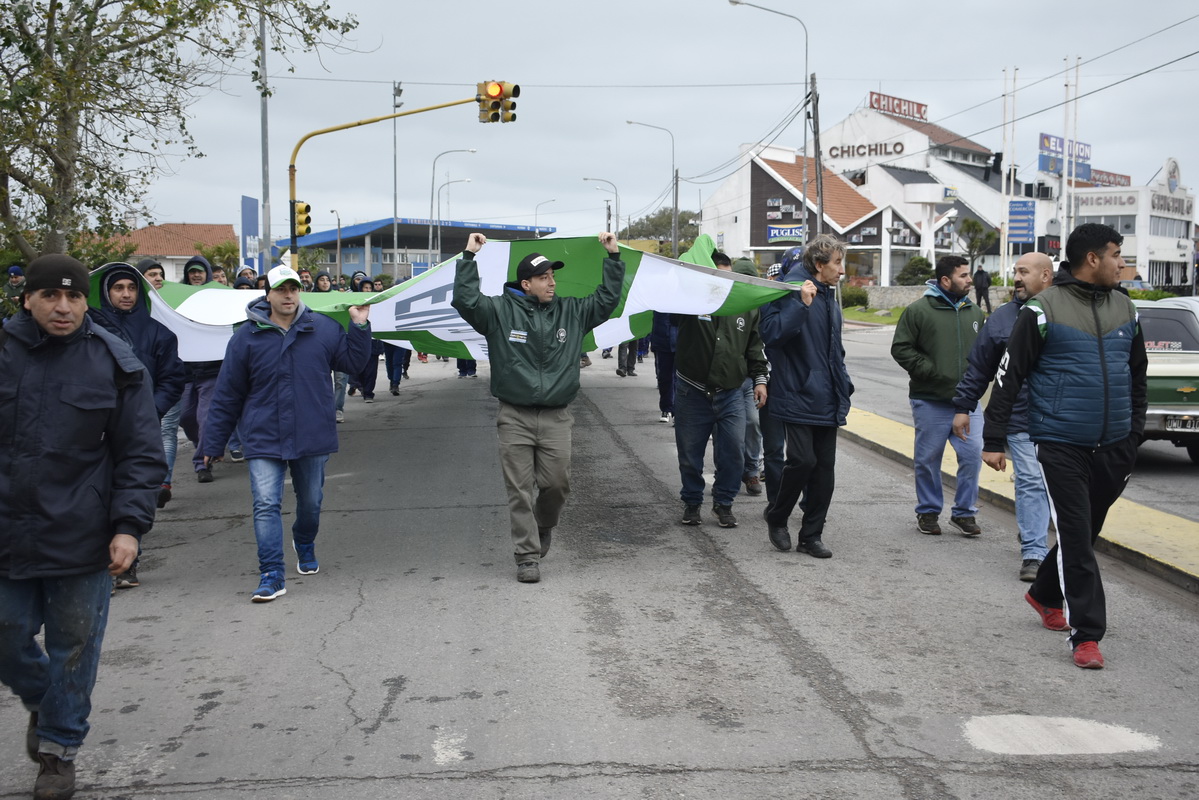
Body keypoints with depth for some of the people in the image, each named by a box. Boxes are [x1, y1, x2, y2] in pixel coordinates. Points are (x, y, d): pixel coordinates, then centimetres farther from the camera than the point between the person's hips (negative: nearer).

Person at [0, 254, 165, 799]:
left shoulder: (113, 362, -3)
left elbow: (141, 454, -2)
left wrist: (130, 526, -11)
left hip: (81, 540, -2)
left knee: (73, 647, 9)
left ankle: (59, 748, 29)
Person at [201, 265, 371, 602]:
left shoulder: (322, 328, 1)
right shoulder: (247, 337, -3)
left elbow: (352, 362, 8)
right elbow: (227, 395, 1)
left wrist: (360, 327, -6)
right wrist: (213, 443, 3)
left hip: (312, 436, 2)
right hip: (264, 440, -2)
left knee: (310, 502, 17)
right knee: (266, 505, -12)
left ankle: (305, 544, 47)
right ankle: (271, 575, -7)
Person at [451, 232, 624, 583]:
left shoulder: (571, 311, 8)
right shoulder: (500, 311, -1)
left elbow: (607, 300, 10)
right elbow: (466, 300, -11)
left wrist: (614, 257, 6)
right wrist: (469, 257, -13)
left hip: (555, 418, 2)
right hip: (514, 418, -2)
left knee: (558, 483, 1)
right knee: (520, 489, 0)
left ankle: (543, 526, 33)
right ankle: (527, 556, 8)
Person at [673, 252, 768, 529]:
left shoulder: (746, 307, 6)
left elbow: (754, 348, 14)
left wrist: (760, 379, 7)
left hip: (730, 394, 2)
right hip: (691, 393, -2)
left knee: (733, 453, -1)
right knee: (690, 453, 8)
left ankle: (723, 503, 18)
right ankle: (692, 502, 27)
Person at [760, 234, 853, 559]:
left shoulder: (829, 297, 16)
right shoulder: (789, 291, -10)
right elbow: (771, 334, -23)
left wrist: (844, 386, 18)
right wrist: (802, 304, -28)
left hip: (826, 401, 8)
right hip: (798, 396, -8)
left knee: (825, 466, 7)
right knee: (802, 460, -14)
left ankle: (811, 536, 17)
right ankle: (777, 518, 12)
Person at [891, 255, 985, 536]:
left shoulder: (974, 312, 11)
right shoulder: (919, 310, -5)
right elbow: (901, 348, -7)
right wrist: (930, 370, -14)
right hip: (930, 401, -4)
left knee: (972, 454, -2)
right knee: (928, 459, 6)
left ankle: (964, 511, 13)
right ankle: (928, 512, 21)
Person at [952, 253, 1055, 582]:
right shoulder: (1003, 317, 6)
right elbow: (978, 367, 9)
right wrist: (963, 407, 7)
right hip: (1021, 420, 0)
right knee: (1030, 482, -4)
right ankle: (1033, 553, 0)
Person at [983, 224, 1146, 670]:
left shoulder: (1124, 309, 10)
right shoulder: (1043, 310, -8)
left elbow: (1138, 377, 20)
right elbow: (1009, 377, -7)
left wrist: (1134, 435, 18)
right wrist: (994, 440, -7)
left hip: (1113, 449, 6)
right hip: (1061, 447, -6)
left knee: (1086, 531, 16)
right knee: (1076, 538, -6)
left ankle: (1046, 595, 38)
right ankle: (1087, 635, 0)